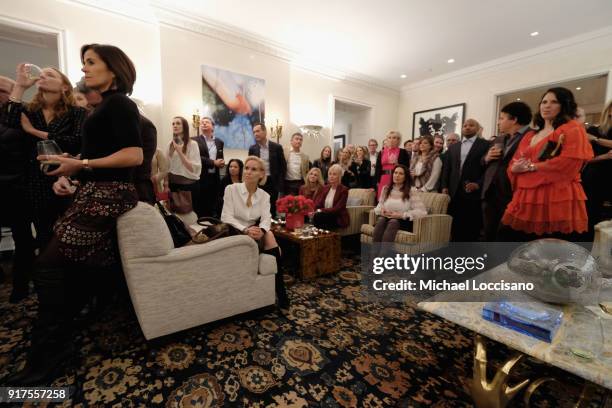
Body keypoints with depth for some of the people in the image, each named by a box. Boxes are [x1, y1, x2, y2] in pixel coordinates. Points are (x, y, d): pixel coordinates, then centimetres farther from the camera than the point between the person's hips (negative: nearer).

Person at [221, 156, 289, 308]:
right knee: (269, 238, -30)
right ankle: (279, 291, -14)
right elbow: (226, 217, -15)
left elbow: (266, 218, -11)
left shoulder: (264, 195, 4)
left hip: (254, 233, 3)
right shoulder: (231, 189, -6)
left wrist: (261, 230, -35)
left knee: (268, 235, -30)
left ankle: (280, 291, -20)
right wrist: (245, 230, -31)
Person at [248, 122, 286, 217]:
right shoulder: (252, 149, 5)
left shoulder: (277, 147, -2)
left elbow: (283, 166, 1)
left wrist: (280, 184, -5)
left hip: (272, 182, -2)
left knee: (272, 209, 4)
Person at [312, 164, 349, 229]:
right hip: (326, 216, 5)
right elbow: (318, 203, 3)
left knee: (318, 216, -30)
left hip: (339, 218, -5)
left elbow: (337, 209, -17)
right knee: (313, 216, -27)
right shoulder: (326, 187, 11)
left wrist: (320, 210, -26)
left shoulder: (343, 190, -8)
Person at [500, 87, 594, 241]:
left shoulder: (572, 129, 2)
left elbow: (569, 161, -13)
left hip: (557, 199, -6)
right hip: (526, 200, 6)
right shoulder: (529, 136, 21)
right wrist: (516, 168, -5)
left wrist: (532, 167, -8)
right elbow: (512, 166, 18)